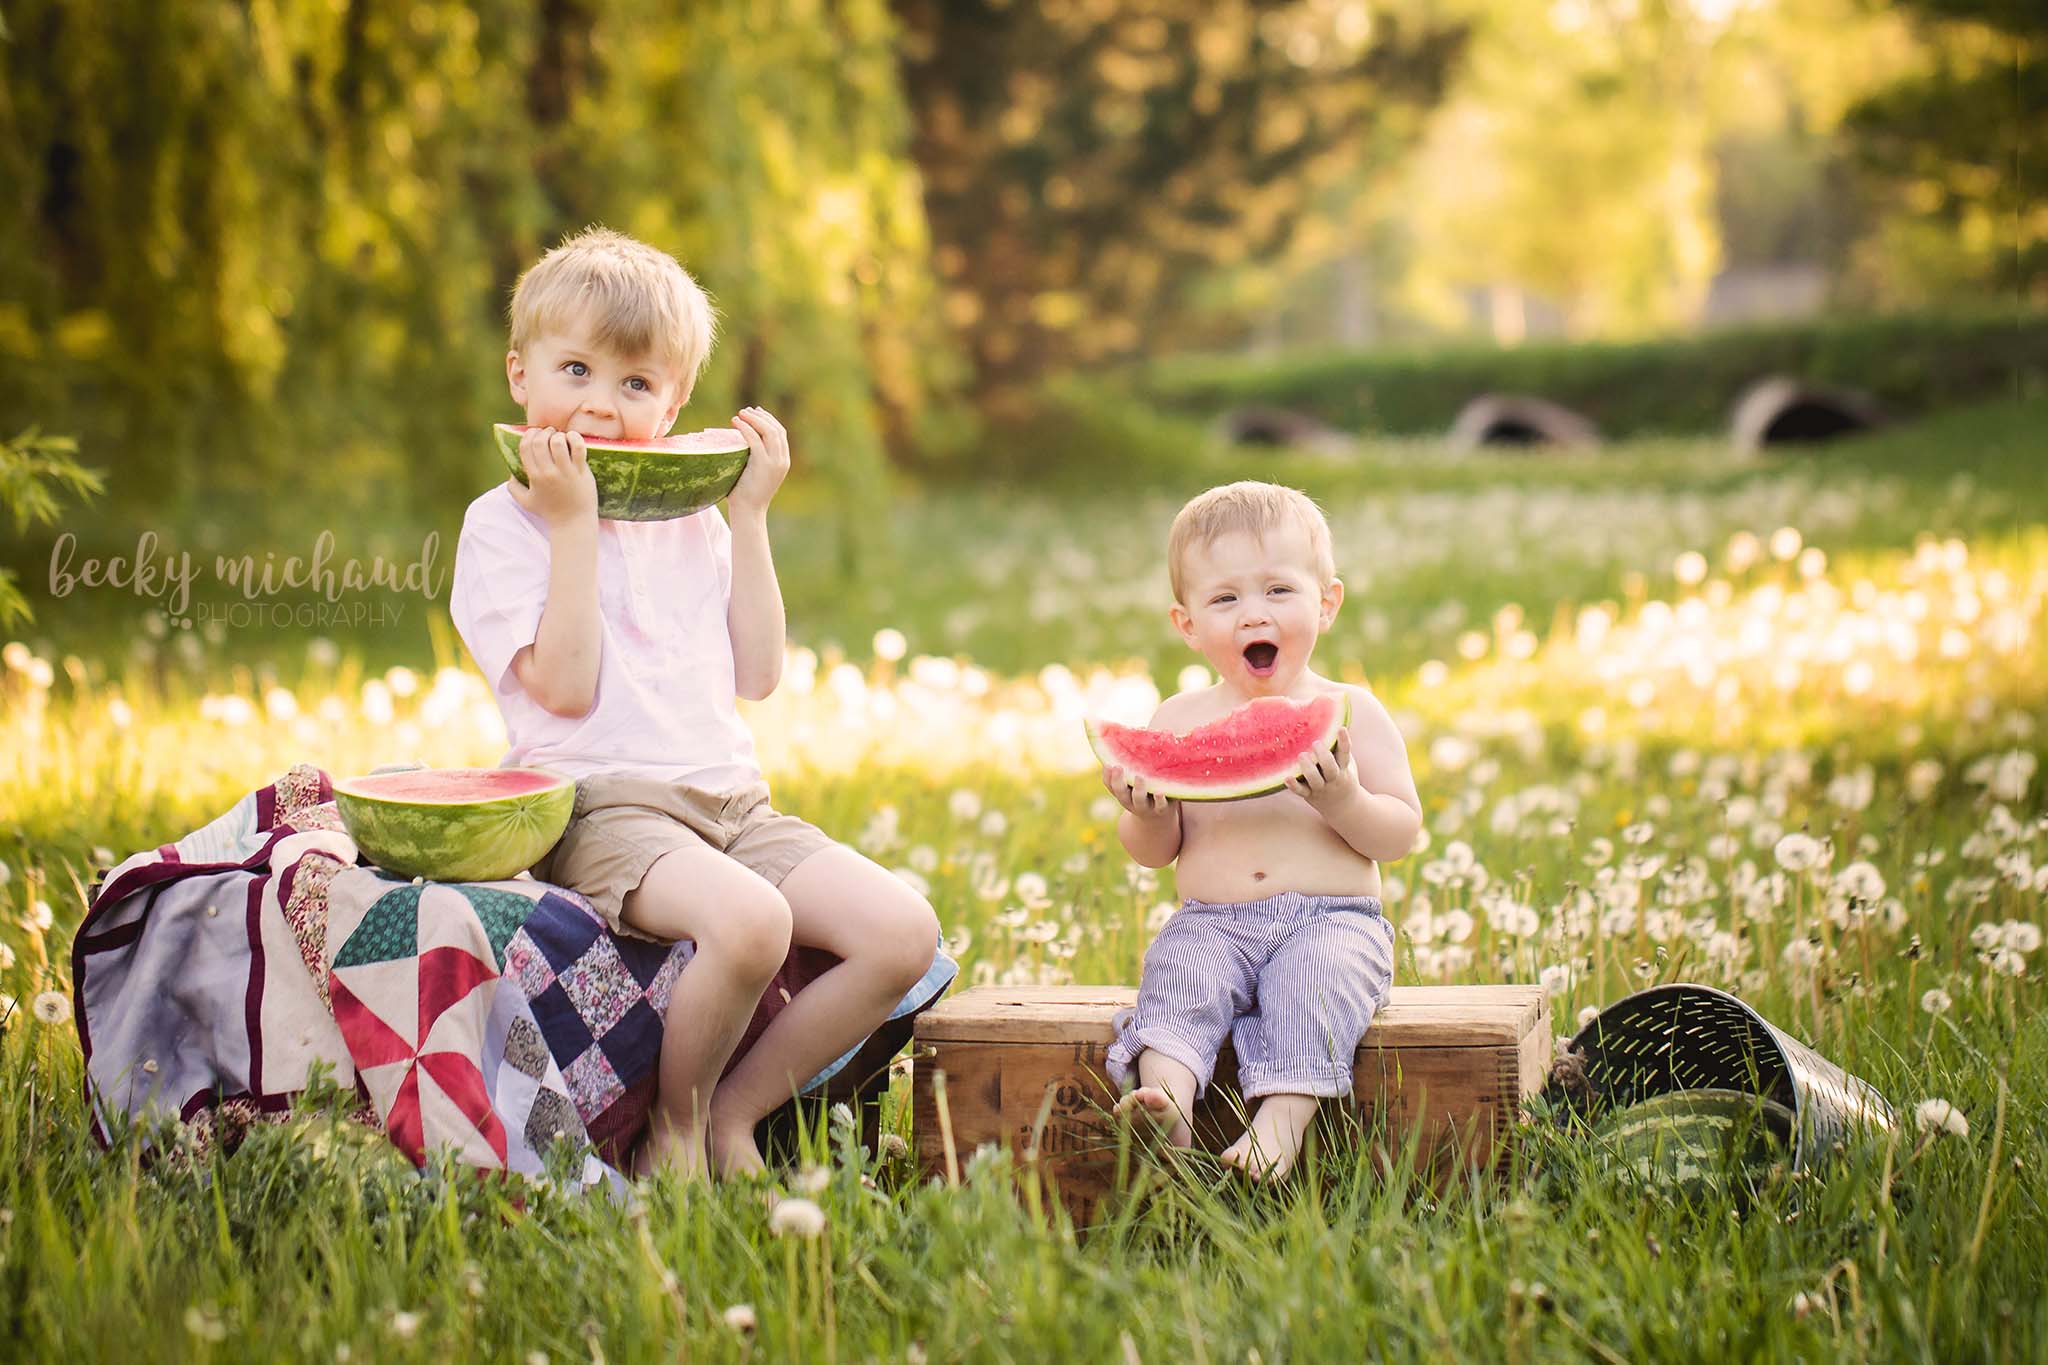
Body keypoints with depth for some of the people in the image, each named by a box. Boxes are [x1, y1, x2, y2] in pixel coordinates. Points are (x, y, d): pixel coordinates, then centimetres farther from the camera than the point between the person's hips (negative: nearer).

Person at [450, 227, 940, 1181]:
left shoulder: (690, 518, 18)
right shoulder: (502, 524, 1)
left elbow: (757, 673, 12)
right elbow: (566, 685, -12)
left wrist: (749, 517, 10)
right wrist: (572, 522, -12)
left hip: (731, 803, 6)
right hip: (602, 806, -6)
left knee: (904, 931, -15)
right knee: (749, 921, -36)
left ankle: (735, 1111, -3)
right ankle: (674, 1123, -9)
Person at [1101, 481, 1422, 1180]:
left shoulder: (1351, 711, 4)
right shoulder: (1179, 720, 9)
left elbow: (1401, 834, 0)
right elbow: (1154, 852, 12)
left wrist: (1345, 801, -20)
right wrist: (1148, 814, -12)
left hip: (1331, 918, -2)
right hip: (1211, 923, 2)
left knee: (1313, 974, -31)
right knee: (1179, 970, -27)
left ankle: (1281, 1120, -43)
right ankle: (1167, 1100, -48)